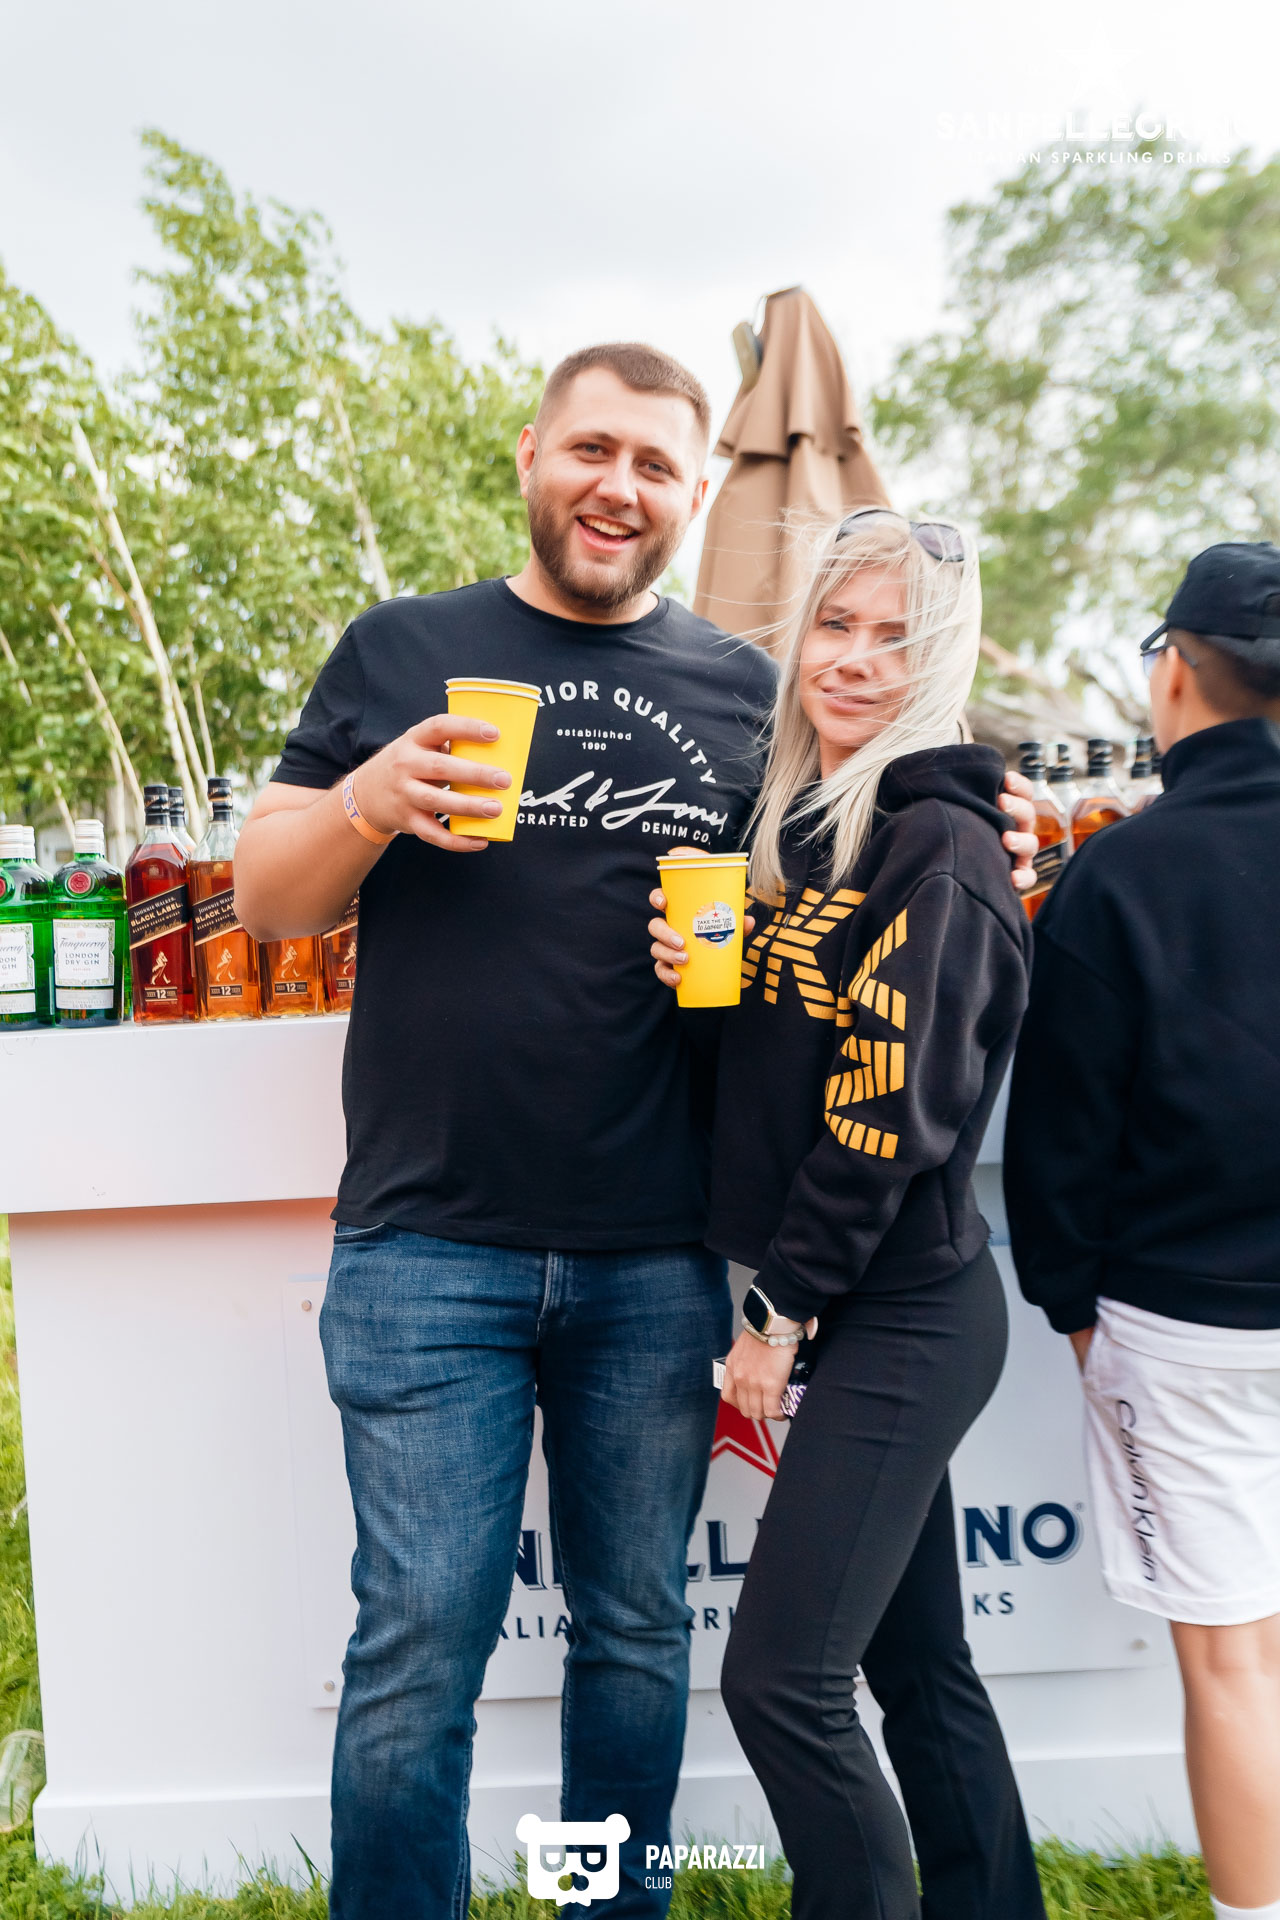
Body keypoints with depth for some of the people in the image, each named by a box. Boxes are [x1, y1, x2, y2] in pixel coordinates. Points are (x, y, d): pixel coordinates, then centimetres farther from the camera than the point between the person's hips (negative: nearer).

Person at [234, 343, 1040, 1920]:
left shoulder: (744, 691, 11)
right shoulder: (400, 651, 7)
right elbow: (264, 897, 7)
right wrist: (366, 804, -14)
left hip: (656, 1264, 2)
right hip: (428, 1254, -2)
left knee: (637, 1631, 16)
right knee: (419, 1646, 4)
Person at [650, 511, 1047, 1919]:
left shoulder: (940, 850, -14)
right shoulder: (803, 826, 12)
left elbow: (891, 1111, -18)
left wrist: (781, 1309, -12)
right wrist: (695, 967, -4)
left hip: (903, 1314, -8)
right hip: (866, 1314, 8)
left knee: (782, 1678, -4)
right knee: (916, 1662, 18)